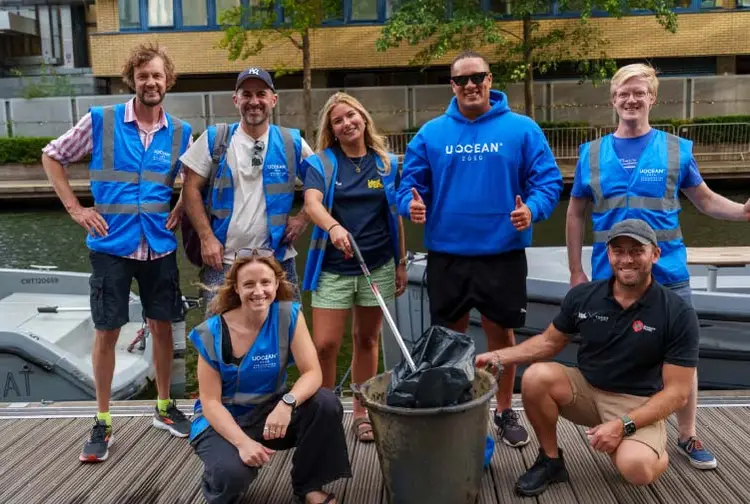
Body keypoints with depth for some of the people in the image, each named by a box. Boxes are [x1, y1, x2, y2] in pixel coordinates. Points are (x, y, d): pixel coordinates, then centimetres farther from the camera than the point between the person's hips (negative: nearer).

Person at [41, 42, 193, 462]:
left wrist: (182, 210, 2)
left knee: (162, 325, 10)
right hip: (111, 245, -2)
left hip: (160, 246, 2)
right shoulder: (100, 121, -5)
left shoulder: (180, 132, 2)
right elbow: (52, 156, 5)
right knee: (107, 331, 3)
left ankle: (164, 407, 27)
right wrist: (77, 209, -2)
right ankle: (103, 422, 16)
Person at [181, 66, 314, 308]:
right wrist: (206, 237, -6)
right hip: (222, 260, -1)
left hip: (278, 259, 1)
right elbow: (192, 188, 1)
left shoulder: (292, 143, 4)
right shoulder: (214, 139, 1)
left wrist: (303, 218, -1)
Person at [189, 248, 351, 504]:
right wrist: (242, 442, -30)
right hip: (222, 421, -2)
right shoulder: (212, 334, -17)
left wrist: (287, 403, -38)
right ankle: (218, 482, 7)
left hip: (270, 412, 3)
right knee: (232, 474, -33)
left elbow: (312, 373, -17)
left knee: (326, 404, -23)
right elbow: (210, 400, -15)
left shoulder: (288, 315, -13)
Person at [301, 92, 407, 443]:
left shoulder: (387, 163, 7)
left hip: (379, 266, 2)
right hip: (333, 267, -2)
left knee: (367, 340, 11)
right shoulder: (320, 163, 0)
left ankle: (362, 413, 25)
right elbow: (312, 203, -18)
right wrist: (333, 226, -38)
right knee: (324, 344, -6)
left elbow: (396, 216, 11)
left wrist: (401, 262, 10)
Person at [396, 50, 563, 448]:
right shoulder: (431, 133, 4)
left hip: (502, 253, -1)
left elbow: (548, 180, -4)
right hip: (446, 254, 2)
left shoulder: (522, 130, -1)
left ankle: (504, 412, 30)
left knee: (501, 333, 11)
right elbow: (410, 182, 5)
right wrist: (411, 204, -16)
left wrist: (532, 209, -23)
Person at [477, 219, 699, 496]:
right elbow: (549, 341, 9)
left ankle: (657, 453, 8)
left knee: (637, 469, -33)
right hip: (586, 389, 3)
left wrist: (623, 425, -24)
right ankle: (550, 460, -3)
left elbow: (677, 391, -13)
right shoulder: (582, 296, -6)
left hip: (637, 404, -3)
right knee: (537, 376, -27)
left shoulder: (678, 314, -15)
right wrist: (498, 357, -5)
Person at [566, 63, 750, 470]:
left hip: (668, 274, 0)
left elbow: (705, 200, 8)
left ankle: (687, 436, 26)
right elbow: (576, 214, 7)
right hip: (610, 277, 1)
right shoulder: (592, 153, 2)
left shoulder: (676, 149, 1)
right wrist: (576, 272, 4)